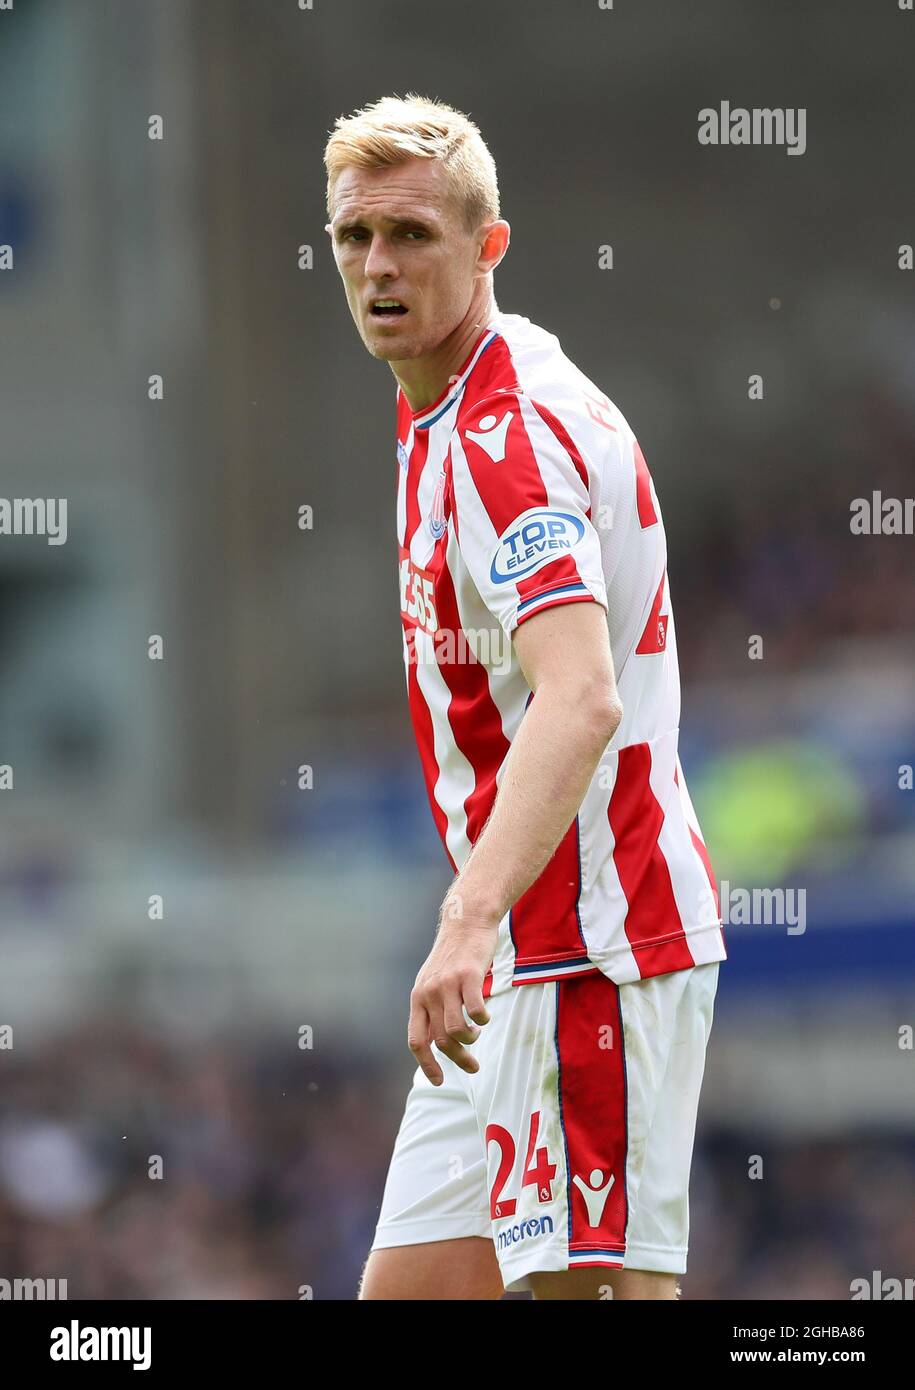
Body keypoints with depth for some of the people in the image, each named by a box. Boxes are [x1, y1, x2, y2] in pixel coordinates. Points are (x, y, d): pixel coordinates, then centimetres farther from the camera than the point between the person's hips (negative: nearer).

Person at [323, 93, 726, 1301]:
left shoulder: (509, 430, -17)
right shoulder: (440, 417, 15)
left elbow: (580, 700, -32)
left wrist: (471, 922, -44)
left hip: (595, 950, -10)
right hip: (514, 962, 10)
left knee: (600, 1284, -12)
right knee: (412, 1284, 7)